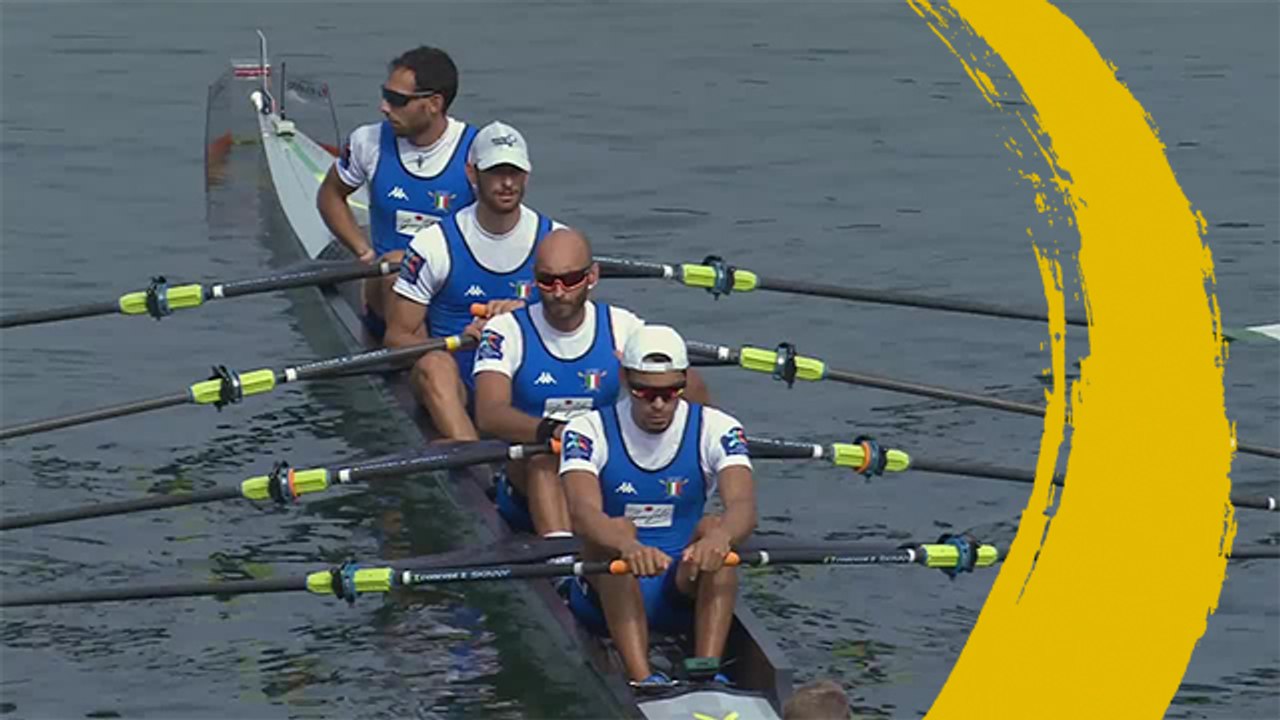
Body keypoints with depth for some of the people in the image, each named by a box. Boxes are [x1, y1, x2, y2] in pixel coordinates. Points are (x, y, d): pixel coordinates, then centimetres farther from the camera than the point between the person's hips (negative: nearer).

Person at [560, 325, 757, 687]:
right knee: (617, 530, -30)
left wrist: (719, 537, -48)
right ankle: (642, 678, -46)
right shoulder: (589, 432, -9)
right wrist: (629, 548, -50)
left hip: (683, 590, 1)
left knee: (715, 528, -26)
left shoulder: (716, 430, -5)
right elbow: (583, 514, -28)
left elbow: (743, 506, -23)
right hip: (610, 592, -1)